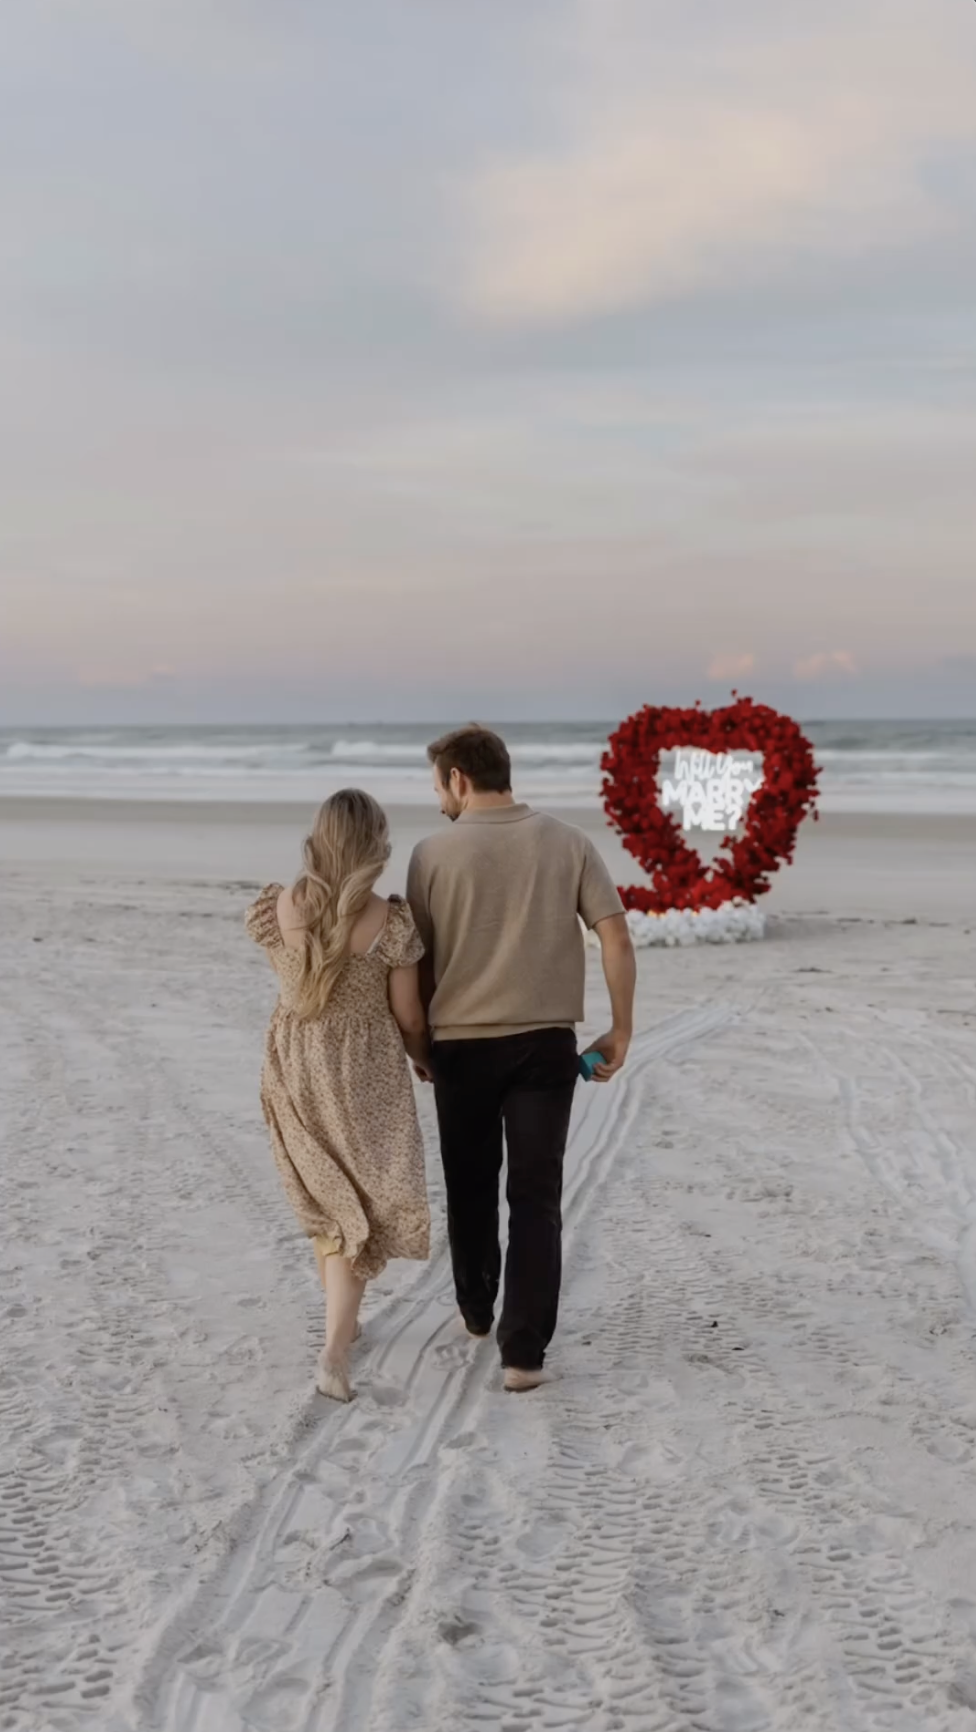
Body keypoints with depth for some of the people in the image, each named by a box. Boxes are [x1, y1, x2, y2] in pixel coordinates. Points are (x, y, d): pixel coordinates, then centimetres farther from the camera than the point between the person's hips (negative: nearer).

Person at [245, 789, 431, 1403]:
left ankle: (342, 1316, 40)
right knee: (365, 1203, 7)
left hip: (295, 1066, 4)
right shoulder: (392, 922, -18)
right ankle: (336, 1348, -4)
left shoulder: (281, 907, -9)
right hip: (363, 1071, -4)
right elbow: (408, 1016, -7)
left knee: (329, 1198, 23)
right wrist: (427, 1061, 12)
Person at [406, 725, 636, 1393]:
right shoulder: (568, 843, 1)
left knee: (471, 1188, 18)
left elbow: (419, 961, 0)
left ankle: (477, 1311, 37)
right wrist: (621, 1029, 2)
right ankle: (525, 1350, -3)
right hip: (545, 1043, 0)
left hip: (461, 1044, 0)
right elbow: (616, 935, -5)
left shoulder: (435, 852, -4)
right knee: (535, 1198, 2)